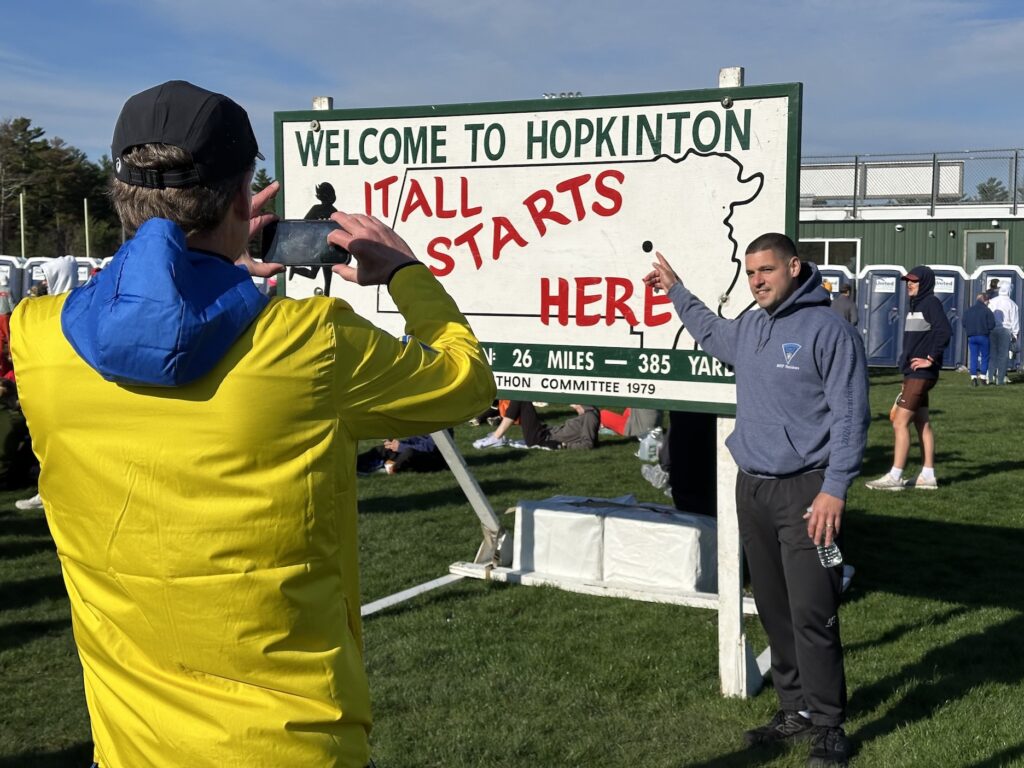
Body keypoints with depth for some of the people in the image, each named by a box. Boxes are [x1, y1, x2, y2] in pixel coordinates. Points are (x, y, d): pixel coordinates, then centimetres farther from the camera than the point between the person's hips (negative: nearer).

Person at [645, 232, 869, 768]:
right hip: (751, 489, 7)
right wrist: (677, 291, 40)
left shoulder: (829, 330, -9)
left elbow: (850, 417, -12)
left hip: (805, 492, -7)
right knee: (774, 611, 12)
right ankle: (795, 709, 24)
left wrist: (834, 489, -18)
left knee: (811, 614, -8)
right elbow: (708, 331, 39)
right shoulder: (746, 330, 13)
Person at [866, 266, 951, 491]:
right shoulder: (915, 306, 17)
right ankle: (928, 476, 16)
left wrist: (931, 359, -19)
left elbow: (944, 331, -23)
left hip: (921, 374, -10)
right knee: (922, 424, 11)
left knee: (900, 422, -10)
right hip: (913, 374, 10)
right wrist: (906, 365, 15)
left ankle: (895, 477, -8)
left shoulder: (931, 303, -10)